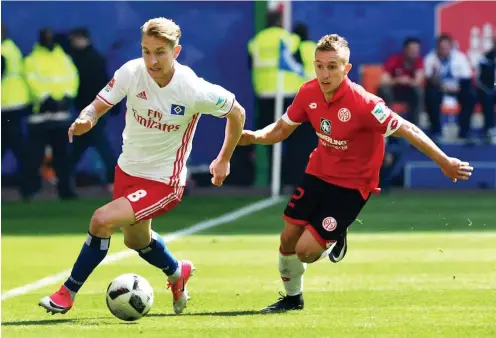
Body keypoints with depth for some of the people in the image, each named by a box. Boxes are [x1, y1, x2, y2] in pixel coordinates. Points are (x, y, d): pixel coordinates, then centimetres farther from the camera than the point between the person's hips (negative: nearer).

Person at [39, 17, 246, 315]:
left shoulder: (194, 90, -24)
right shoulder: (132, 72, -17)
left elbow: (237, 113, -8)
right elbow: (98, 106, -13)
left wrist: (224, 160, -1)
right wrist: (85, 120, -36)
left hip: (163, 182, -6)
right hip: (128, 170, 6)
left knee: (102, 221, -23)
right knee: (136, 240, 27)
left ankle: (68, 293, -5)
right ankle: (177, 273, 60)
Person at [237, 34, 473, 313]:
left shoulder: (362, 102, -29)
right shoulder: (309, 93, -10)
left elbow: (407, 130, -23)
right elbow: (281, 130, 3)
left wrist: (444, 162, -23)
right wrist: (255, 136, -18)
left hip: (352, 184, -5)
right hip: (318, 173, 5)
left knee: (306, 251, -12)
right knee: (289, 237, 7)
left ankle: (335, 239, 24)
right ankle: (293, 297, 35)